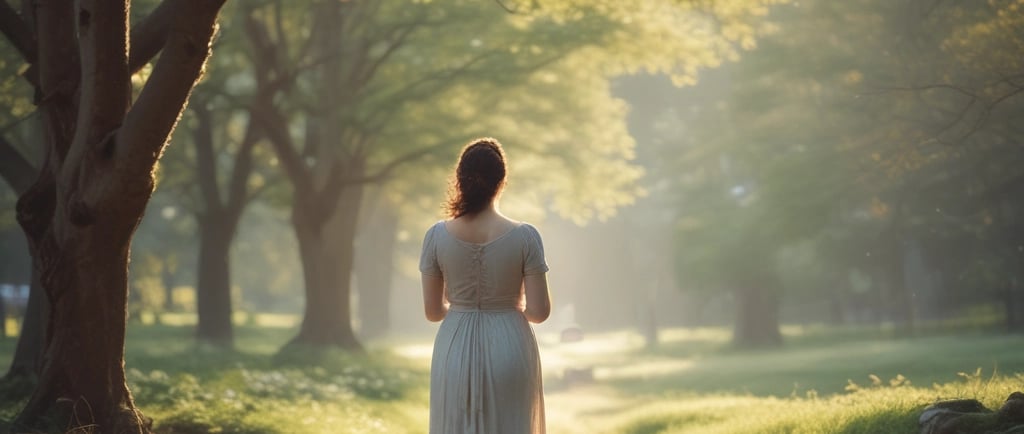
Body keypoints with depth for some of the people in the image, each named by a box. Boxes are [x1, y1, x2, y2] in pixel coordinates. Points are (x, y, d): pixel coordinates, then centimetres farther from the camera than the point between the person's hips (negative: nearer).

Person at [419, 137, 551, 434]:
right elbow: (539, 311, -8)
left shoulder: (437, 236, -6)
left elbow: (432, 311, 0)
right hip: (509, 350, -1)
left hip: (457, 353, 1)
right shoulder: (525, 236, -10)